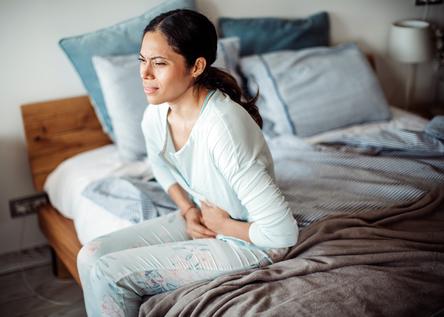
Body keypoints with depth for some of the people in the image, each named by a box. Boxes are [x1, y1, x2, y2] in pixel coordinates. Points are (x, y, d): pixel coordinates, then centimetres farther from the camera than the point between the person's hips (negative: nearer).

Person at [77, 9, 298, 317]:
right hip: (201, 220, 8)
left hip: (249, 240, -7)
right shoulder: (154, 117, -8)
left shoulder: (223, 126, -33)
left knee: (108, 275, -14)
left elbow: (283, 232, -31)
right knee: (91, 256, -2)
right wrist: (188, 211, 1)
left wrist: (222, 225, -14)